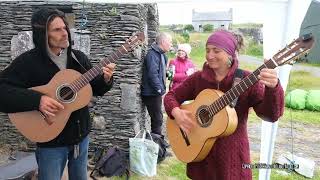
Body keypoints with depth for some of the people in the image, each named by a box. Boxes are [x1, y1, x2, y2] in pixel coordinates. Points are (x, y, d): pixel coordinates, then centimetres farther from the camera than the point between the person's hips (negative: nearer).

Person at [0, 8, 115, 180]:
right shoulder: (28, 61, -13)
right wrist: (37, 100, -32)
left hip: (81, 135, 5)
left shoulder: (79, 57, 2)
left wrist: (105, 79, -15)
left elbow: (95, 88, 7)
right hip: (51, 141, -4)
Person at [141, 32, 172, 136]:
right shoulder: (152, 55, -17)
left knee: (157, 119, 18)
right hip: (152, 93, -10)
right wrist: (160, 90, -23)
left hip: (156, 93, 10)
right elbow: (152, 75, -25)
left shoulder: (161, 54, 14)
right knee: (157, 120, -4)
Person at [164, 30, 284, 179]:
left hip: (232, 154, -2)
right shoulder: (198, 78, -2)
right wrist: (176, 112, -17)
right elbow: (171, 96, 4)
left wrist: (273, 88, -37)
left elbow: (271, 115, -18)